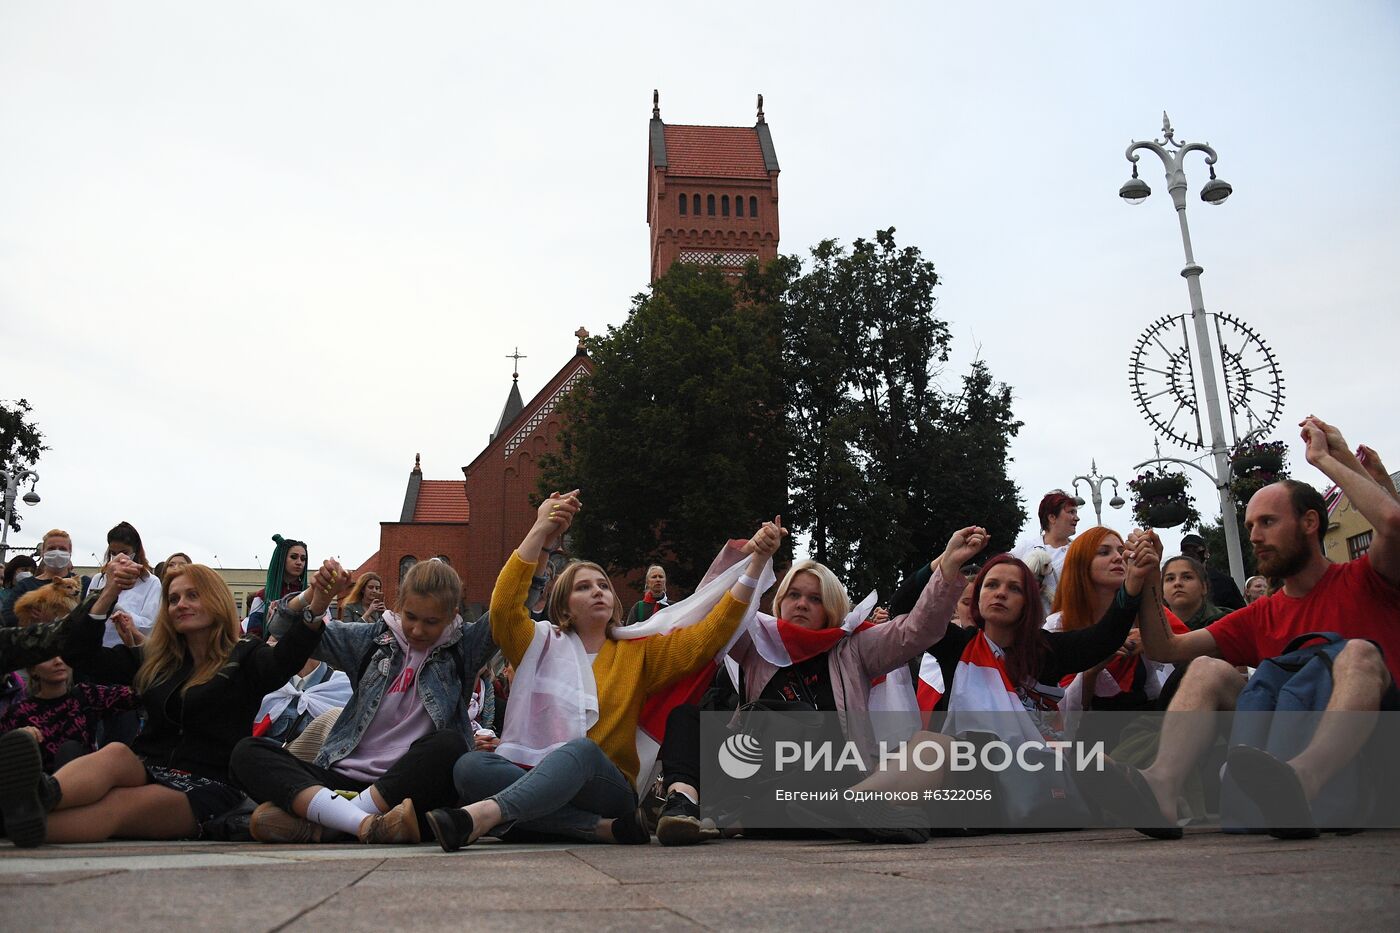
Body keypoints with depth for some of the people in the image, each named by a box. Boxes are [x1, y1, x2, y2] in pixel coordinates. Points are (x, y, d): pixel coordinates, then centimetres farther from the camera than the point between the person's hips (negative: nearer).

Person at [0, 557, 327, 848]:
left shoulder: (244, 658, 5)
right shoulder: (152, 660, 21)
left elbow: (284, 661, -19)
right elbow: (79, 655, 16)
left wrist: (316, 609, -39)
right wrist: (108, 594, 3)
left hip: (209, 787, -3)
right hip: (148, 771, 4)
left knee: (119, 805, -32)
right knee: (115, 754, -30)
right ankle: (42, 793, -60)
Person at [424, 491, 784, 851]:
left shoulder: (638, 650, 15)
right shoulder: (541, 644, 13)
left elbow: (707, 636, 3)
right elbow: (504, 608, -7)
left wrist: (756, 563, -6)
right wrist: (539, 531, -12)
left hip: (607, 789, -1)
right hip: (534, 781, 1)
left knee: (581, 749, -34)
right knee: (470, 765, -29)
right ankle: (604, 827, -35)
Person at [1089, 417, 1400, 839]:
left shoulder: (1363, 582, 7)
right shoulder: (1260, 616, 19)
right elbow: (1166, 649, 13)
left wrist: (1325, 459, -4)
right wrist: (1148, 587, 0)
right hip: (1291, 744, 4)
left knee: (1359, 652, -27)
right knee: (1207, 669, -12)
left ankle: (1301, 780, -54)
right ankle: (1161, 785, -40)